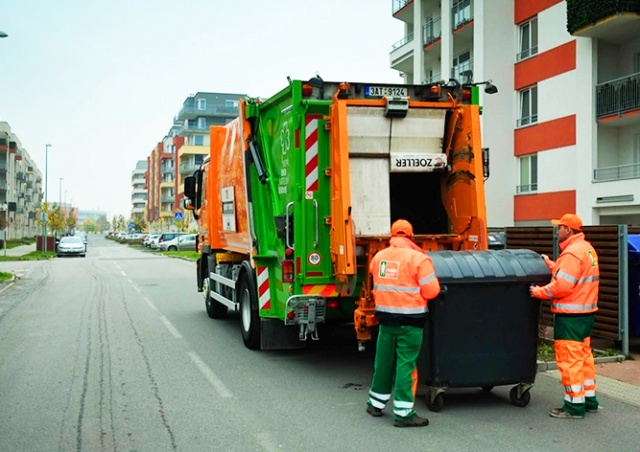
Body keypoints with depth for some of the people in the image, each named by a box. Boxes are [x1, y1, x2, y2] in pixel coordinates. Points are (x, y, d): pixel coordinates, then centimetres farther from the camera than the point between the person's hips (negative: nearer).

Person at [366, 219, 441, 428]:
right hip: (410, 321, -5)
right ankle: (403, 412, 4)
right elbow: (431, 291, -11)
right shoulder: (418, 258, -11)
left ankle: (375, 403, 31)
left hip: (385, 317, 5)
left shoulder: (378, 256, 6)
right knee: (406, 365, 0)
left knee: (384, 361, 17)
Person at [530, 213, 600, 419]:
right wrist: (550, 264, 17)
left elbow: (562, 286, -23)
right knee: (584, 356, 18)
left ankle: (574, 406, 3)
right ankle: (589, 399, 27)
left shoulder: (572, 252, -19)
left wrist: (540, 292, -11)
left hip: (571, 316, -10)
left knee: (569, 359, -3)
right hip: (586, 312, 10)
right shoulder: (587, 248, 12)